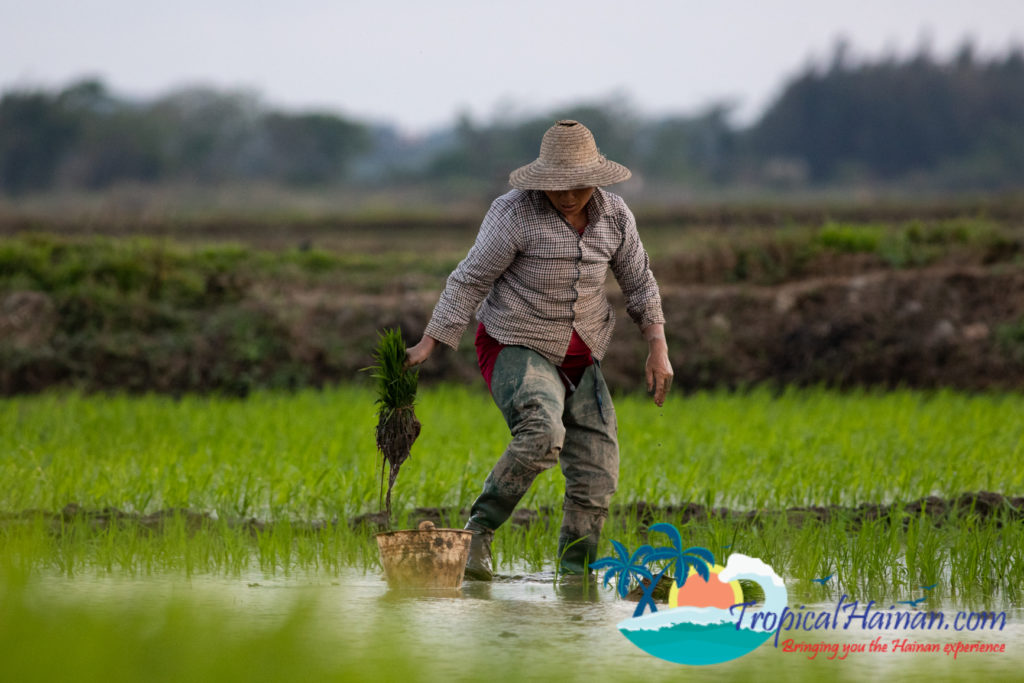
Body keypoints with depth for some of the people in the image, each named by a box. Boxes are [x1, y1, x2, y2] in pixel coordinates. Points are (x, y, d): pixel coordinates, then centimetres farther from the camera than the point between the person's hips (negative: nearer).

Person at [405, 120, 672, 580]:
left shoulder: (613, 215, 0)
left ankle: (575, 575, 13)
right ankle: (480, 529, -17)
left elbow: (638, 282, 12)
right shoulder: (515, 213, -16)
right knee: (541, 435, -33)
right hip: (517, 348, -6)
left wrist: (658, 348, 2)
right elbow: (470, 280, -13)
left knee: (596, 478, 0)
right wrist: (428, 344, -17)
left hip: (579, 359, 6)